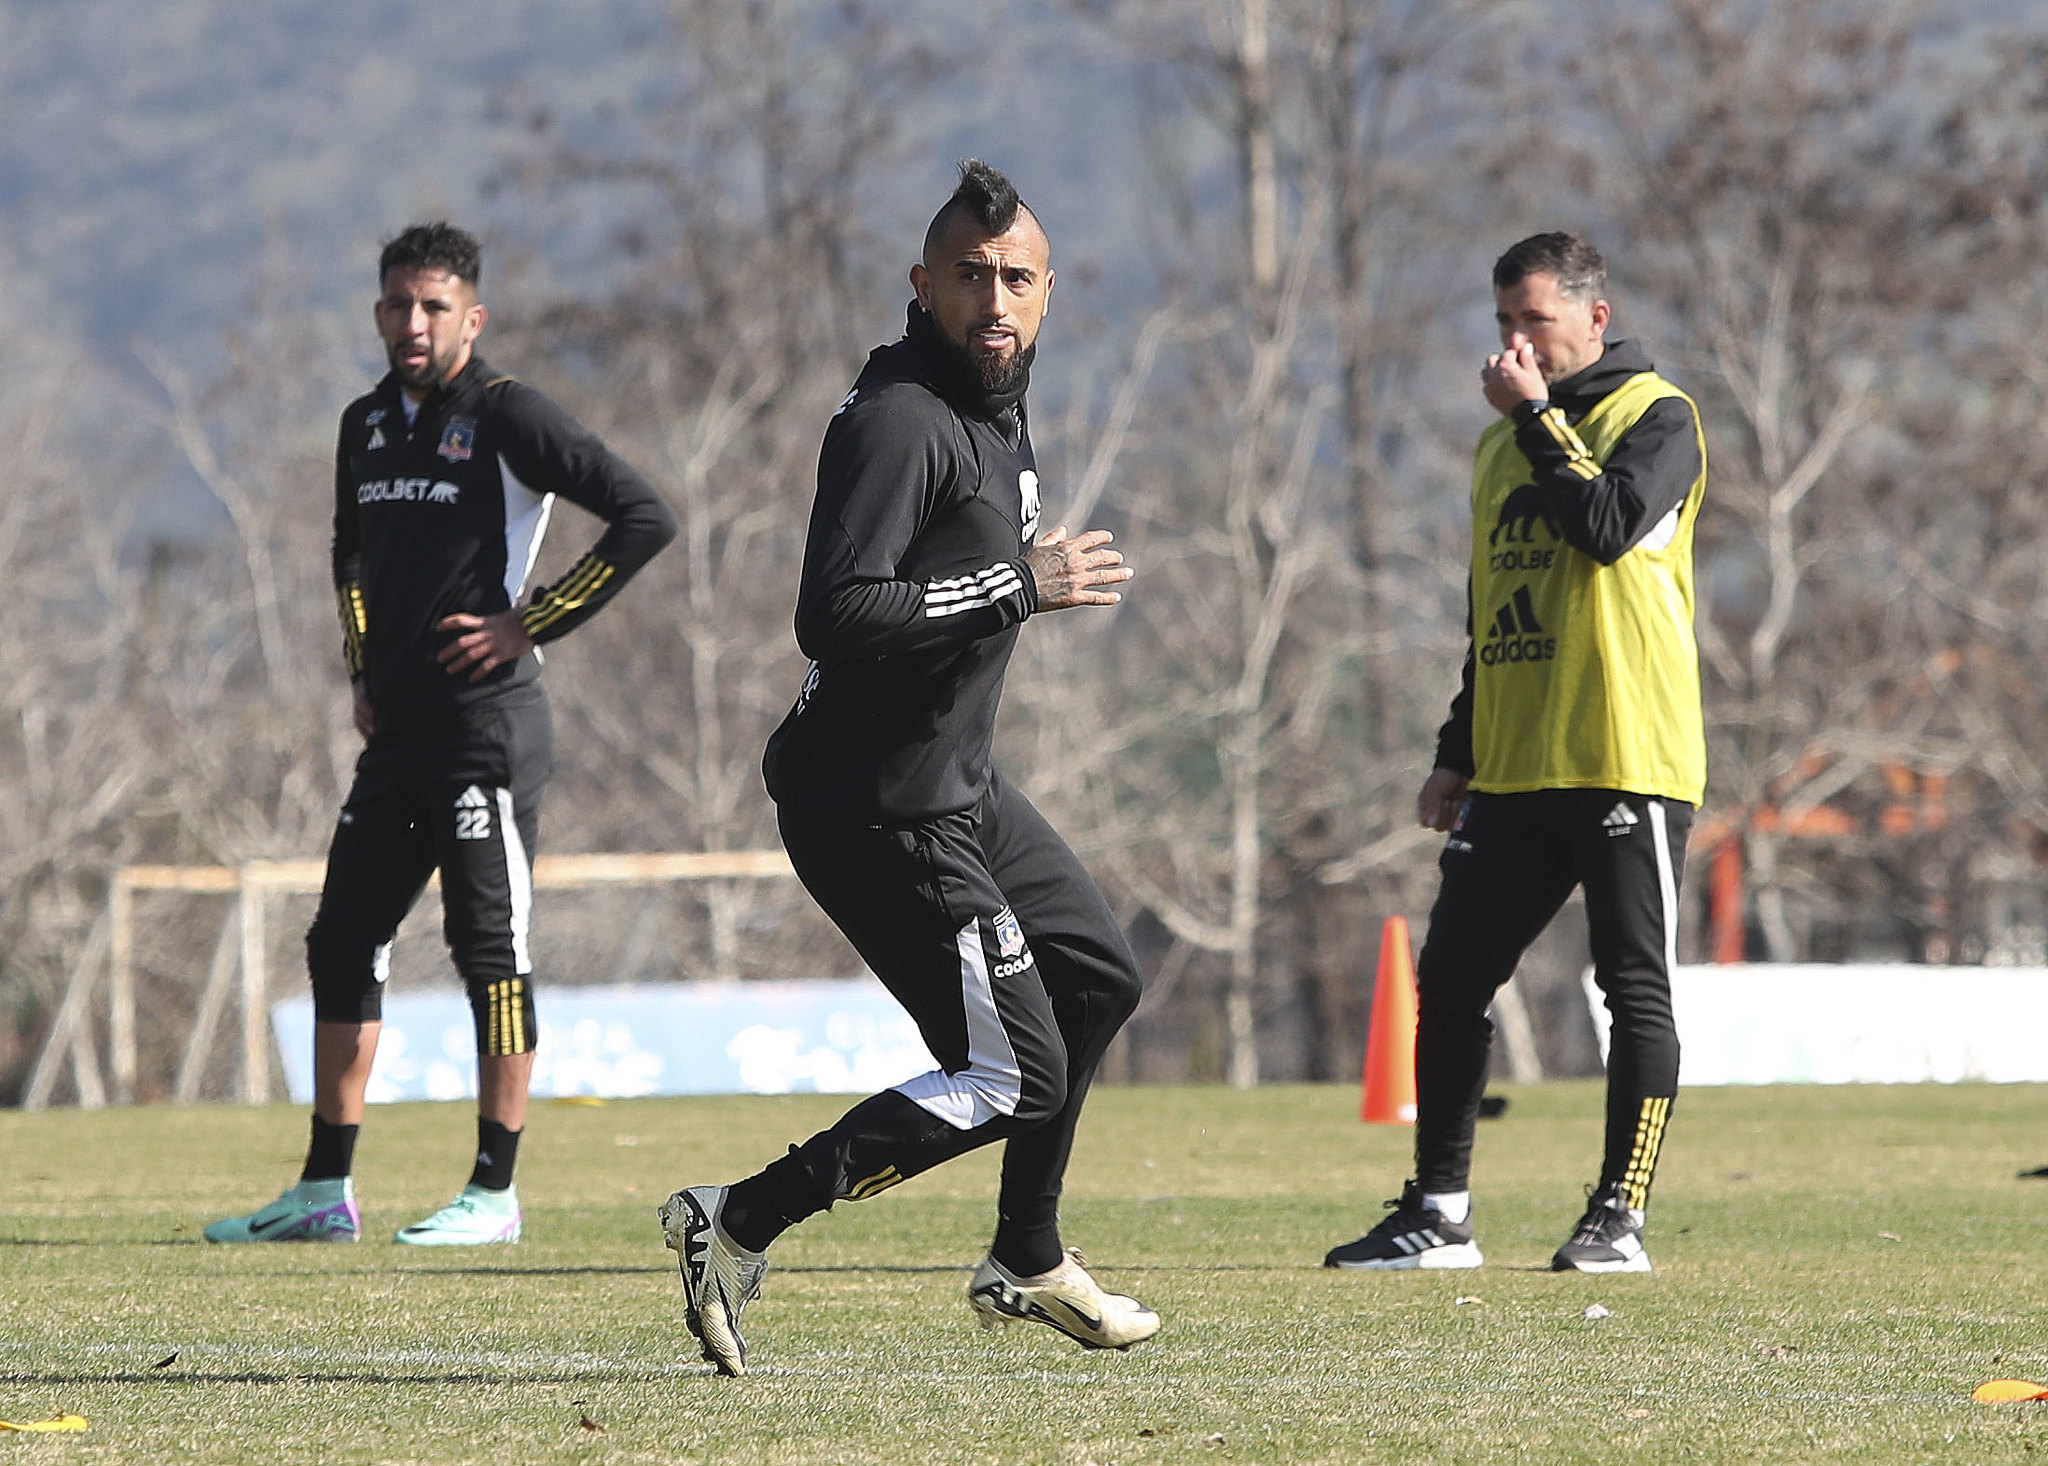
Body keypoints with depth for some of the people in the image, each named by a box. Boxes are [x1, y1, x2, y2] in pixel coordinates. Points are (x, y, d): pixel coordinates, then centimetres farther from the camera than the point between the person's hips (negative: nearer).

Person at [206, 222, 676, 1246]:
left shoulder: (505, 416, -9)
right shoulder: (368, 424, 13)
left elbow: (645, 517, -14)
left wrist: (529, 626, -12)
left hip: (486, 721, -8)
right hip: (398, 730, 8)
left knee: (491, 944, -6)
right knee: (342, 942, 8)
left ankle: (494, 1193, -1)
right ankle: (325, 1193, 14)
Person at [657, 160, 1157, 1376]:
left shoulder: (998, 408, 12)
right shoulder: (900, 421, -21)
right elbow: (835, 616, -31)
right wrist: (1019, 587, -28)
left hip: (956, 784, 11)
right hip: (882, 809, -11)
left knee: (1098, 977, 24)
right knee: (1015, 1076, -10)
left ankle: (1028, 1262, 37)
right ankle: (741, 1225, -10)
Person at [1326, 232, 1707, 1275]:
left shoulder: (1655, 416, -2)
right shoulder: (1501, 444, 19)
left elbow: (1612, 525, -21)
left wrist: (1537, 419, -13)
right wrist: (1456, 754, 19)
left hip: (1626, 758, -7)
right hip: (1513, 771, 7)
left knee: (1635, 986, -3)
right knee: (1450, 978, 2)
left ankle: (1621, 1216, 0)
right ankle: (1439, 1214, 8)